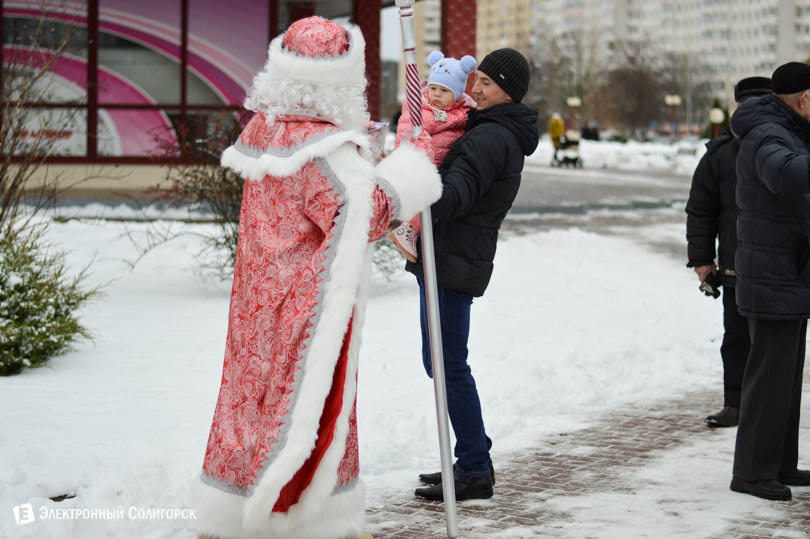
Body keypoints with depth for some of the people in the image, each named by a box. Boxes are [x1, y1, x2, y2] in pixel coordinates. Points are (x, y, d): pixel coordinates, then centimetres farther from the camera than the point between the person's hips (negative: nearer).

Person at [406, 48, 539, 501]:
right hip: (449, 260, 11)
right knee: (445, 362, 16)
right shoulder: (507, 135, 17)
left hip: (453, 261, -11)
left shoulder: (491, 137, -16)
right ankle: (473, 461, 23)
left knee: (447, 364, -8)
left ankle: (476, 472, -4)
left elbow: (456, 194, -30)